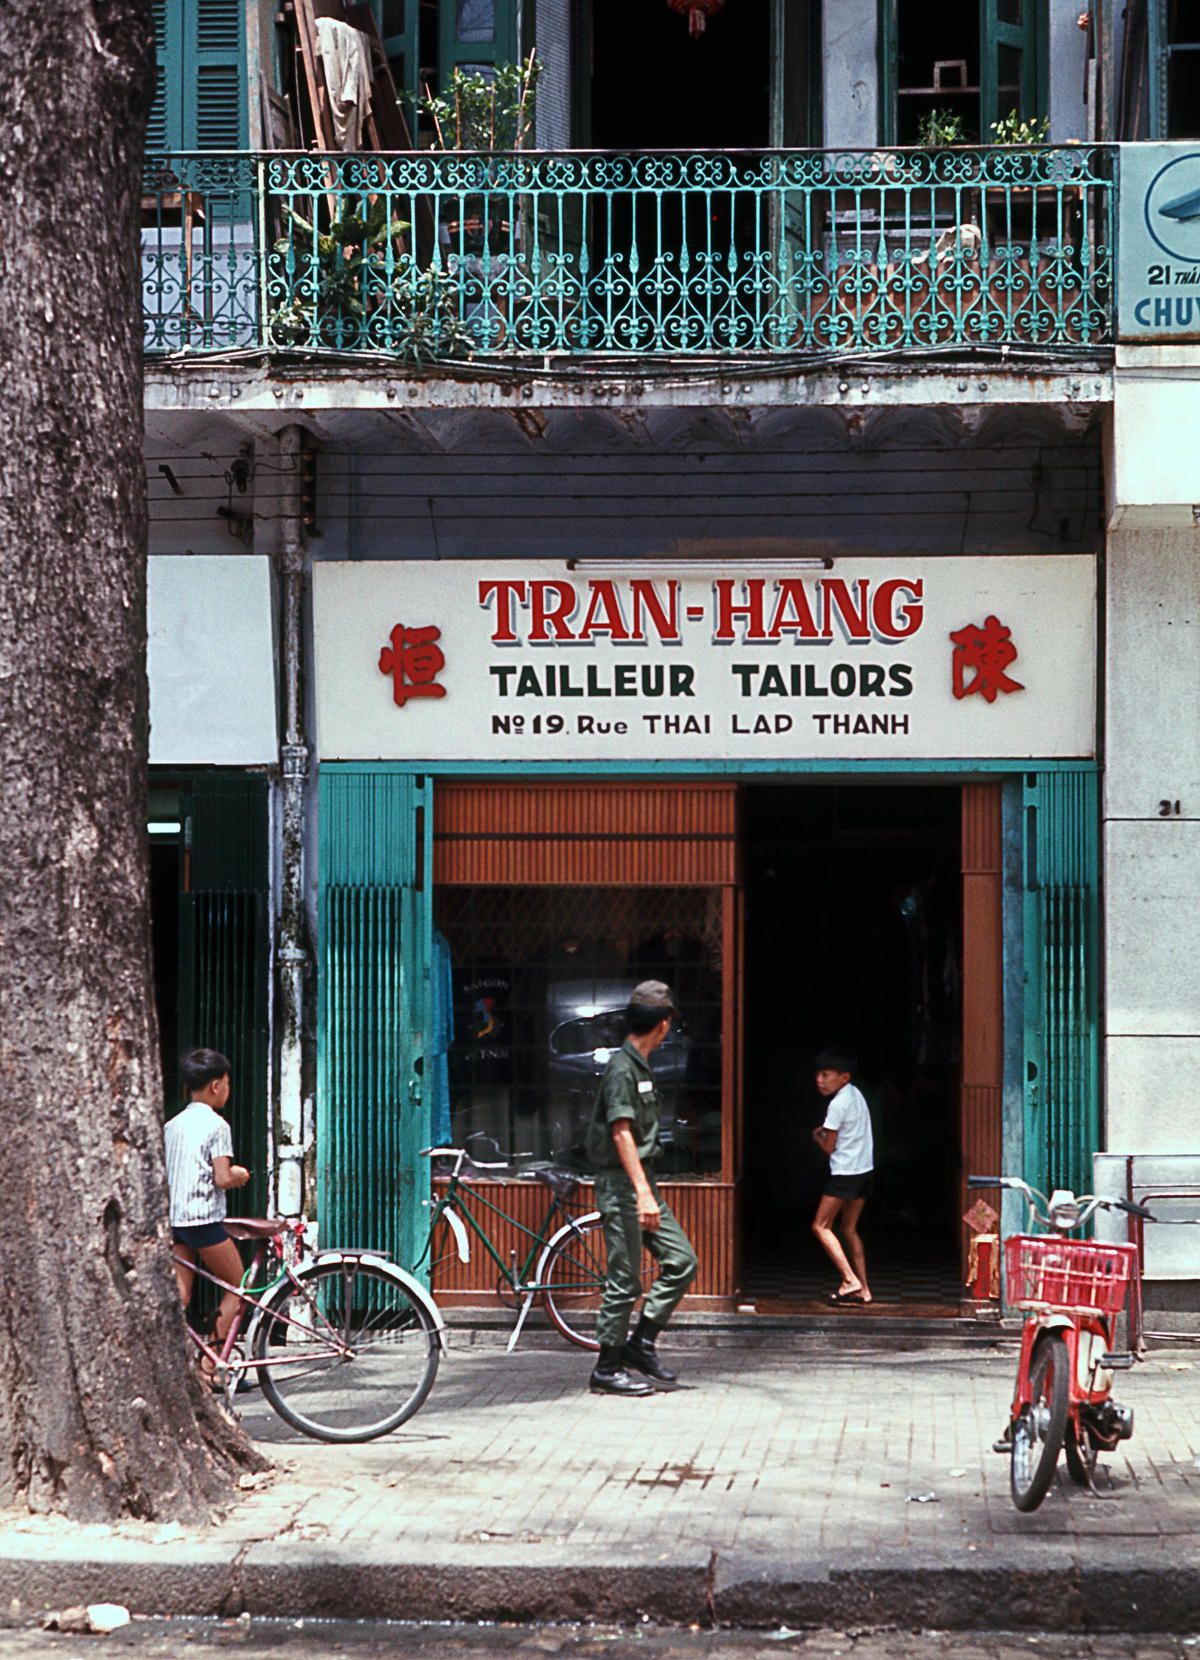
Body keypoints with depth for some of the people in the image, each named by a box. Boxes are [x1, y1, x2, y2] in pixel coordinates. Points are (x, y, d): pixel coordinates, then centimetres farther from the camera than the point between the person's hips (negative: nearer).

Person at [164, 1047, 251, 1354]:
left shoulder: (172, 1125, 12)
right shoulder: (216, 1125, -9)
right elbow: (222, 1179, -15)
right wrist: (238, 1176, 7)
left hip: (174, 1217, 7)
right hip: (204, 1219, -7)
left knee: (180, 1296, 5)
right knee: (237, 1289, 7)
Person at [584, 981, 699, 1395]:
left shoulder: (640, 1067, 15)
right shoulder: (622, 1069, -15)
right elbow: (621, 1132, -22)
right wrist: (643, 1192, -28)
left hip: (641, 1182, 10)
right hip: (621, 1185, -10)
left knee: (682, 1261, 6)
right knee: (625, 1279, -6)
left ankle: (641, 1344, 12)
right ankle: (607, 1369, 2)